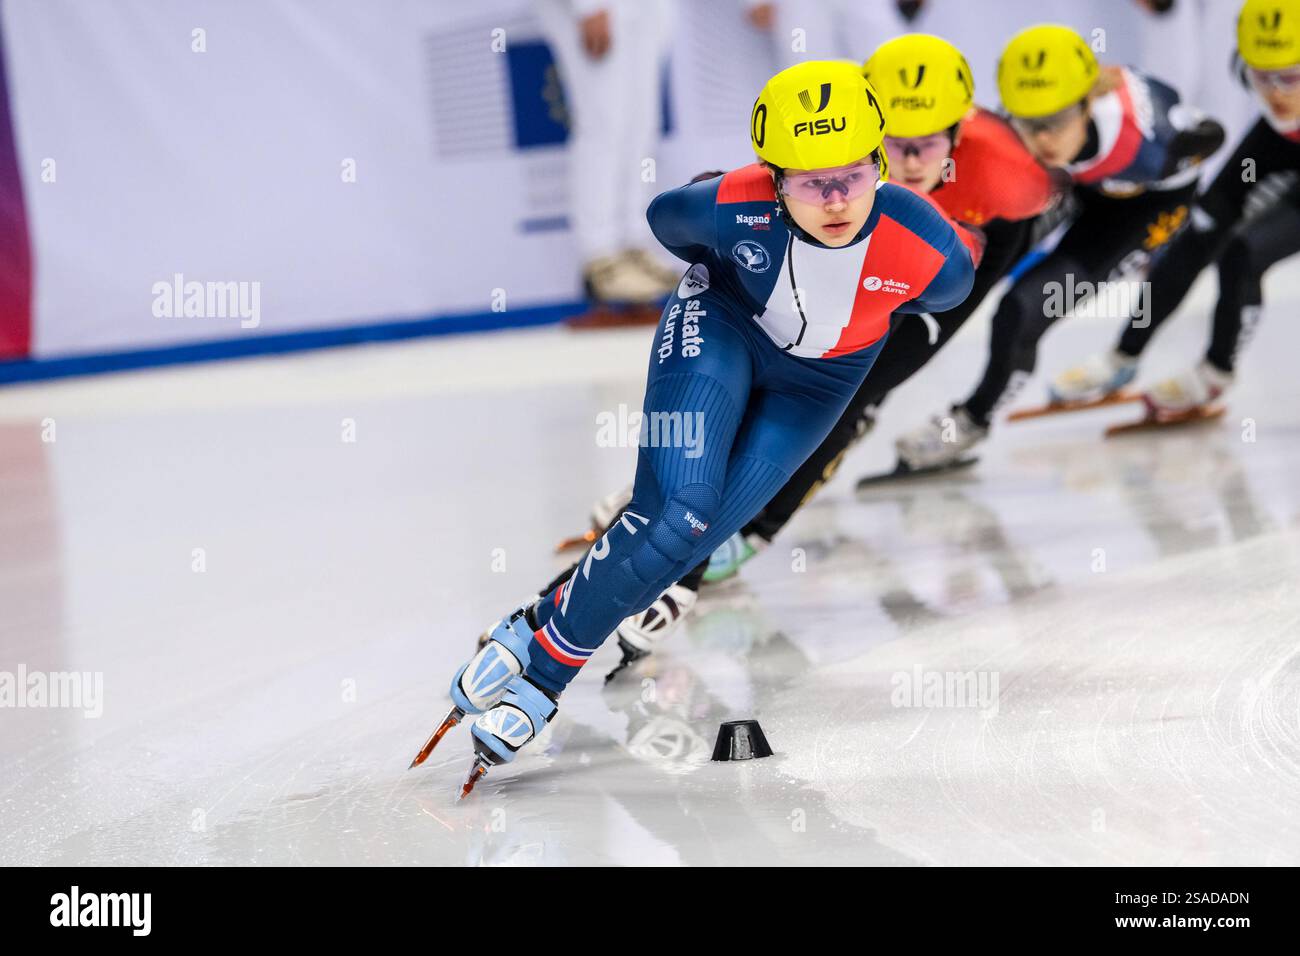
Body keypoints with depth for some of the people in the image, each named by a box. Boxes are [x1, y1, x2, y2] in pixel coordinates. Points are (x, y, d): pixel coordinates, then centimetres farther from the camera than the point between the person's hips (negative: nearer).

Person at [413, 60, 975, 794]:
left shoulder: (934, 256, -34)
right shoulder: (735, 208, -34)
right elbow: (665, 217, -7)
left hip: (820, 378, 1)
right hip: (723, 324, -1)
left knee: (688, 537, -8)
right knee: (676, 512, -20)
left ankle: (547, 668, 7)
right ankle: (525, 645, -4)